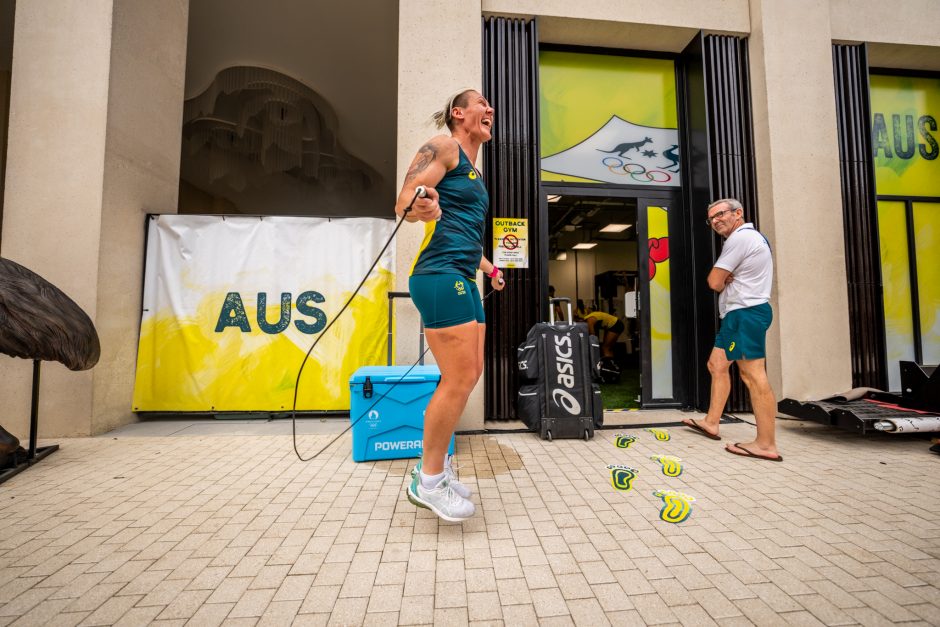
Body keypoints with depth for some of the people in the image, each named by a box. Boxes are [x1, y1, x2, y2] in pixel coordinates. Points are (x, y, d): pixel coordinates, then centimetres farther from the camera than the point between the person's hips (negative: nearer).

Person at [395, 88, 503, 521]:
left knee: (470, 375, 9)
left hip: (464, 279, 10)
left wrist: (489, 268, 37)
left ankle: (433, 465, 24)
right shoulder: (443, 146, 0)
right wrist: (422, 207, -34)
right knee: (459, 379, -11)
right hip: (440, 275, -10)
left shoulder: (473, 169, 27)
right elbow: (404, 202, -12)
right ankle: (429, 482, 8)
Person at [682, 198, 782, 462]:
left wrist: (722, 280, 8)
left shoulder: (739, 237, -11)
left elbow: (714, 282, -13)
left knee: (753, 376, -10)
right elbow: (721, 282, 18)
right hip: (739, 314, 11)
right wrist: (726, 279, -4)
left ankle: (766, 444, -6)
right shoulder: (751, 237, 23)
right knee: (717, 365, 13)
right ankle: (711, 423, 20)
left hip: (745, 313, -11)